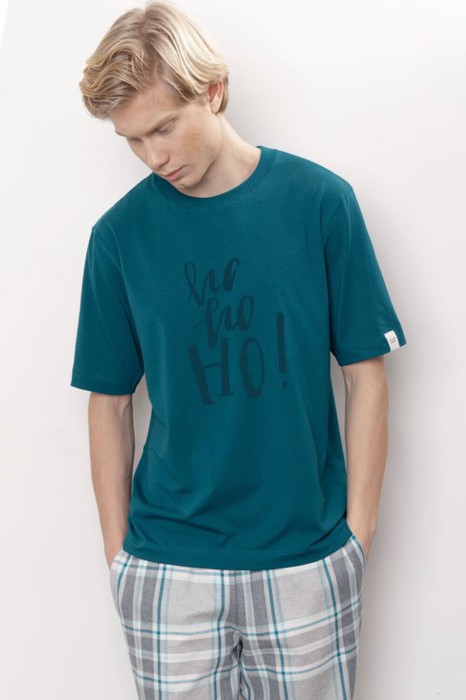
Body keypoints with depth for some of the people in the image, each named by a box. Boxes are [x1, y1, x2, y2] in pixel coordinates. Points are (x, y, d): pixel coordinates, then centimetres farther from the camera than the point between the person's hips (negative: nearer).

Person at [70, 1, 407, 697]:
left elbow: (365, 375, -2)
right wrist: (117, 548, 2)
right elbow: (111, 402, 3)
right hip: (169, 569, 1)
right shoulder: (120, 232, -3)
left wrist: (358, 530, -3)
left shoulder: (319, 200, -6)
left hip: (308, 557, 0)